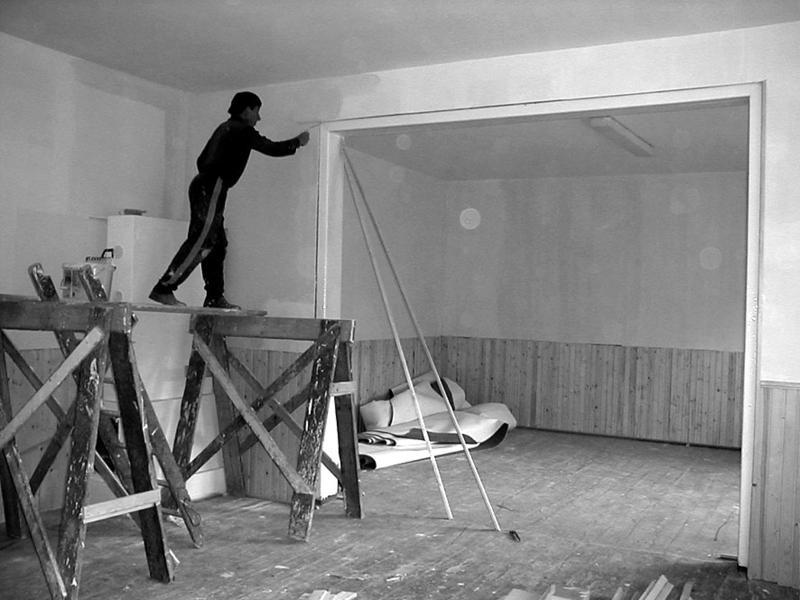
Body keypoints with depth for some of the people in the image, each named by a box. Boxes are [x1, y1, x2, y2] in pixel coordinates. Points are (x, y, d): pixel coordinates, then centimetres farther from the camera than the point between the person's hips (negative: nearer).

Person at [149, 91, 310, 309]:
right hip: (212, 189, -10)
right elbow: (271, 148, 0)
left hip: (202, 184, 10)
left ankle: (215, 298, 10)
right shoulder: (242, 130, -2)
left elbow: (202, 160, 25)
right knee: (200, 243, -15)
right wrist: (298, 141, 15)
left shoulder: (225, 128, 24)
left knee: (217, 244, 9)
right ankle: (163, 290, -19)